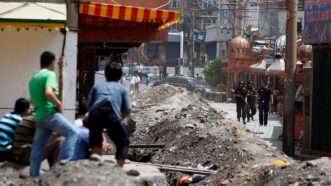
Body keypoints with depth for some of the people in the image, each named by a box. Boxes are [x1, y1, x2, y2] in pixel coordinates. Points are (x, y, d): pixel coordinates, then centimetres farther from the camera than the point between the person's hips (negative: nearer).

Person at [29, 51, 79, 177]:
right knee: (73, 133, -5)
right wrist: (59, 104, -13)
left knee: (37, 148, 8)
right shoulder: (50, 74, -8)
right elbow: (48, 92, -25)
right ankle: (66, 160, -17)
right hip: (50, 114, -9)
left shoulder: (33, 78, 20)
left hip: (39, 116, 9)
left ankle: (34, 175, 7)